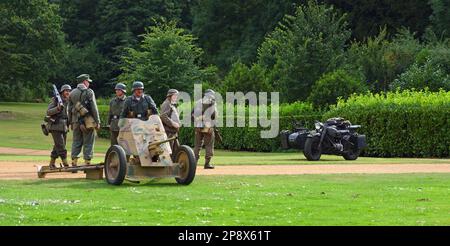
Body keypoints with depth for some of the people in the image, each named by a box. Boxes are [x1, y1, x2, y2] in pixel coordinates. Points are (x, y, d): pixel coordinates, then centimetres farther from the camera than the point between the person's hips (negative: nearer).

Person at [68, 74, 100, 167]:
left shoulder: (72, 93, 10)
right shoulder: (89, 92, -6)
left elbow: (69, 109, 12)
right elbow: (94, 108, -9)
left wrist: (71, 122, 19)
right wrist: (97, 122, -6)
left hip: (76, 122, 5)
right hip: (88, 121, -5)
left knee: (76, 142, 10)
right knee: (88, 143, 0)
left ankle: (74, 163, 5)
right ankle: (87, 163, -2)